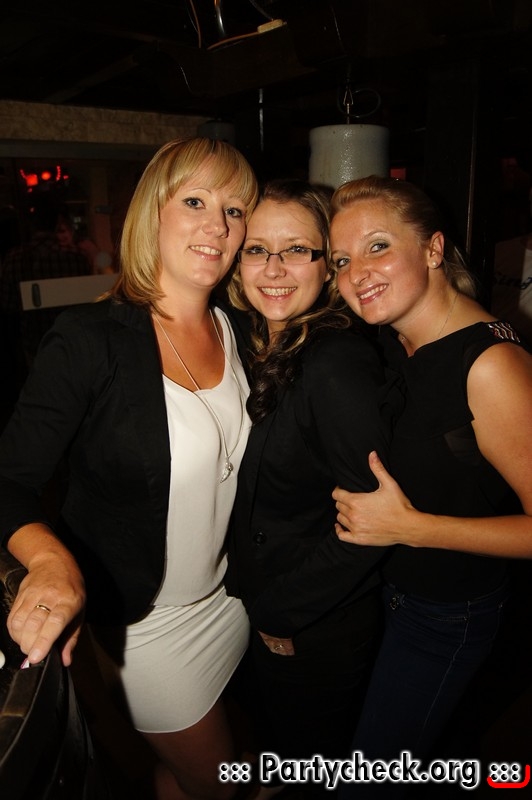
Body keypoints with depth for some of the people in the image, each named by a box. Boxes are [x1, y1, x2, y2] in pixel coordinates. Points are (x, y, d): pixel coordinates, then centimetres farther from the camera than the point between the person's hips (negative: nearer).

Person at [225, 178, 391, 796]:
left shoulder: (336, 364, -29)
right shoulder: (268, 349, -2)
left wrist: (280, 609, -16)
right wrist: (260, 599, 3)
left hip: (318, 627, -7)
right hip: (267, 605, 8)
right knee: (274, 729, 32)